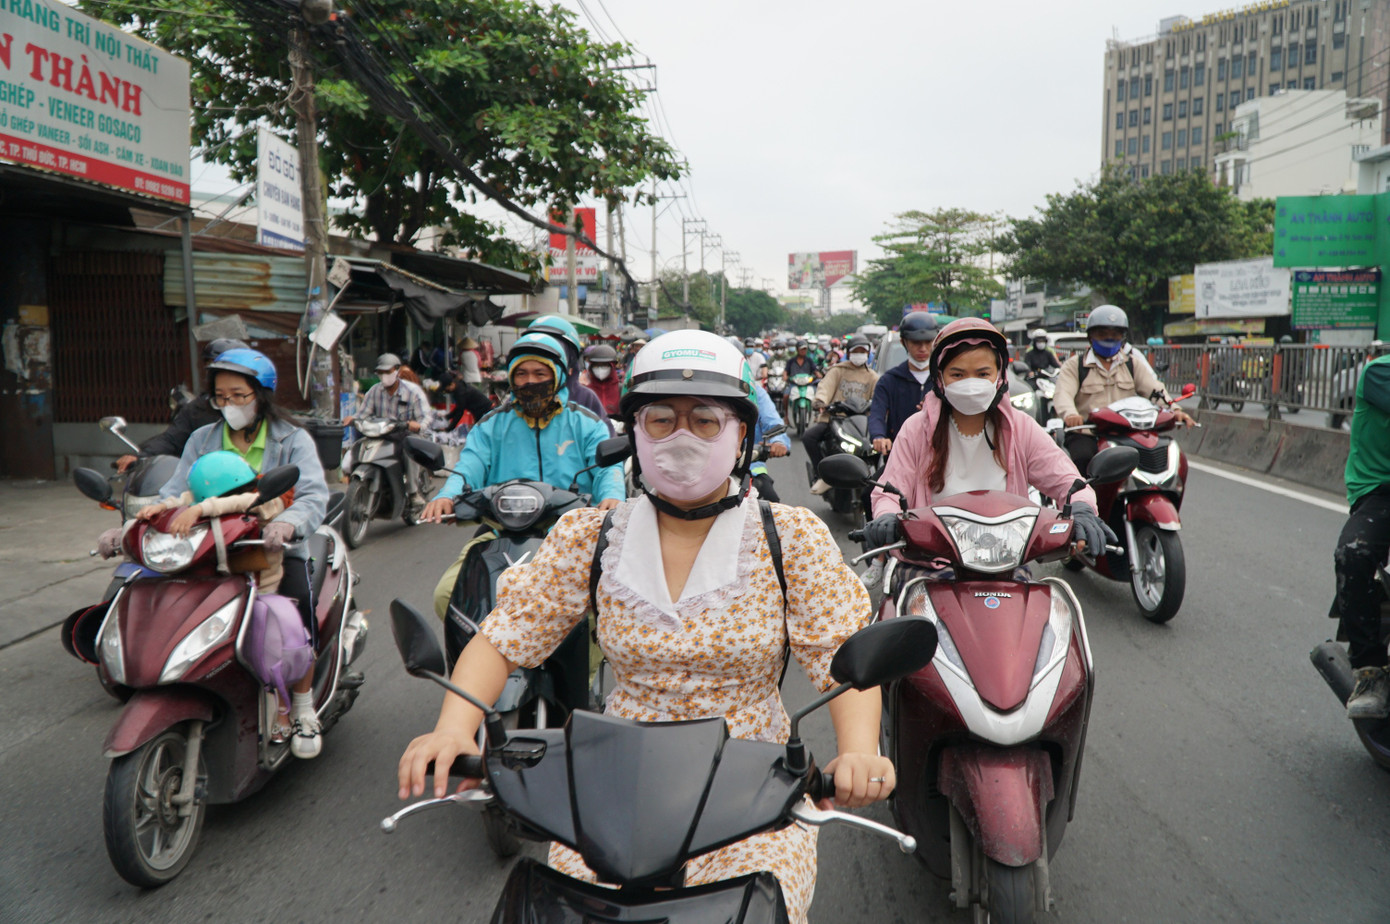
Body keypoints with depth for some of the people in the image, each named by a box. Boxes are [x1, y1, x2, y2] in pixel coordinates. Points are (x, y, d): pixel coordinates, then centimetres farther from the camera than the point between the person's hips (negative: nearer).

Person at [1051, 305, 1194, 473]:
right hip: (1085, 434, -3)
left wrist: (1174, 409, -15)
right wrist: (1070, 414, -33)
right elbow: (1062, 394, -9)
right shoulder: (1074, 365, 9)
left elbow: (1154, 389, 7)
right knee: (1083, 457, -34)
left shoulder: (1133, 363, 20)